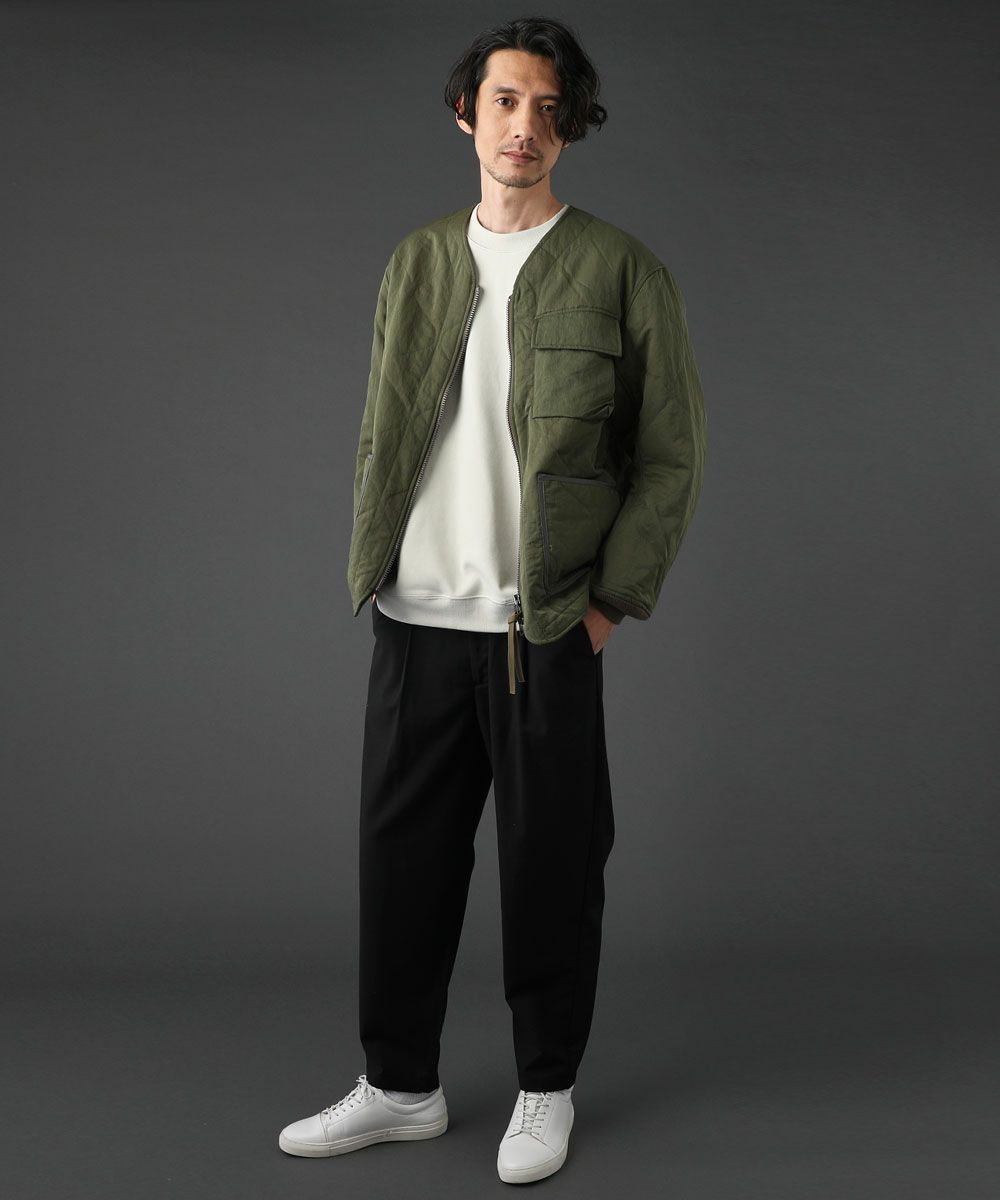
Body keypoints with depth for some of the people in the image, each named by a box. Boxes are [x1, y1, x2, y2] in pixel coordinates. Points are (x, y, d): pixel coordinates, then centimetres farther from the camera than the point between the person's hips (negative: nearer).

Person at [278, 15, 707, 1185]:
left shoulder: (621, 272, -2)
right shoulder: (415, 264, 11)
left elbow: (671, 455, -2)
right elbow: (378, 435, 15)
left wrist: (610, 604, -6)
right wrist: (370, 567, 7)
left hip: (545, 630, -3)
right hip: (415, 622, 4)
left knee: (549, 866, 5)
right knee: (401, 855, 9)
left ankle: (546, 1089, 24)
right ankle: (400, 1086, 25)